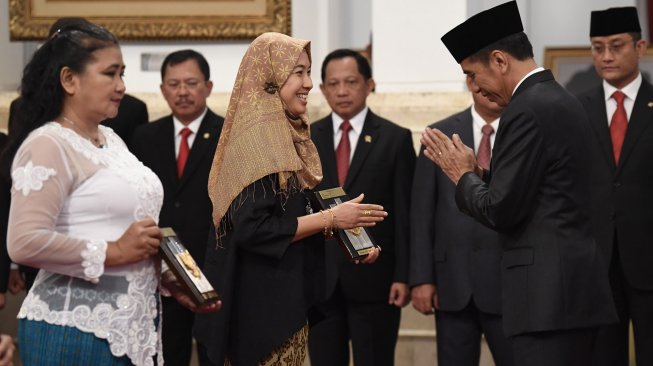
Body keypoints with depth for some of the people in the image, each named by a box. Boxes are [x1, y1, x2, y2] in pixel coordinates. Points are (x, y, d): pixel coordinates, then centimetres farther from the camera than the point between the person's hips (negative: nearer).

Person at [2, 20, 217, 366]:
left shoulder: (111, 140, 14)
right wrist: (113, 252, -18)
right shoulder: (47, 145, -13)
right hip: (76, 332, -8)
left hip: (132, 326, 8)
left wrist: (172, 281, 12)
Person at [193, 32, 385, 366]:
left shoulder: (284, 132, 12)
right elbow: (252, 229, -24)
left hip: (284, 295, 9)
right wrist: (331, 218, -17)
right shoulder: (257, 136, -17)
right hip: (261, 300, -9)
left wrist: (342, 232, 3)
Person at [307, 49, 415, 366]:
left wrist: (403, 277, -7)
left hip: (373, 280, -2)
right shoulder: (306, 139, 9)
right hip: (319, 280, 3)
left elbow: (404, 215, -1)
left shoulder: (395, 138, 2)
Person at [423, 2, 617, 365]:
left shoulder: (528, 110, -13)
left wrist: (464, 177, 2)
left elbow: (502, 210, -15)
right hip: (576, 284, 10)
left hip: (548, 290, -10)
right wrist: (478, 172, 14)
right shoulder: (562, 100, 16)